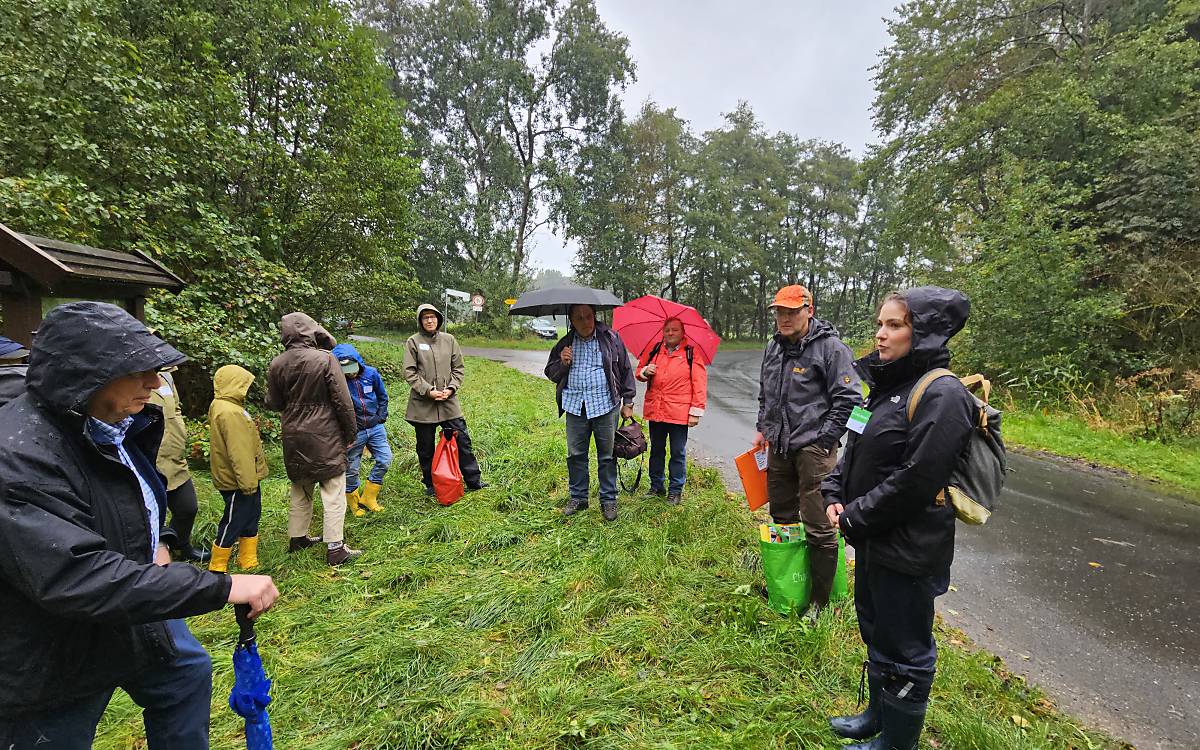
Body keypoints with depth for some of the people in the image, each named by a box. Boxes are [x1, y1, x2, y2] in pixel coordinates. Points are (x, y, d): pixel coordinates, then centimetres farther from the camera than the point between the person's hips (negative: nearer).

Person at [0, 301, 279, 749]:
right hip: (49, 665, -8)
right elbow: (78, 576, -42)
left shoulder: (115, 425, -4)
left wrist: (158, 541, 1)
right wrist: (222, 587, -44)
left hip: (133, 611, 8)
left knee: (187, 671, 24)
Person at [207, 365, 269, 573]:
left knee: (251, 517, 18)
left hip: (246, 478, 10)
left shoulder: (223, 407, 9)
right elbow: (238, 453, -27)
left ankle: (248, 562, 30)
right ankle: (217, 568, 18)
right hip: (238, 482, -10)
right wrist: (248, 482, -23)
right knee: (233, 524, 3)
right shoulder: (230, 413, -25)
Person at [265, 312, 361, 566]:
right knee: (333, 492, 2)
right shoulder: (325, 359, -16)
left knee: (300, 489, 21)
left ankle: (297, 538, 32)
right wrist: (350, 434, -3)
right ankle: (335, 548, 3)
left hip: (293, 437, 5)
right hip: (324, 436, -5)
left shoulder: (276, 365, 0)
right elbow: (343, 402, -14)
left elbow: (273, 404, 9)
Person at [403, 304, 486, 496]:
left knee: (462, 440, 3)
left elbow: (458, 368, 8)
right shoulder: (413, 342, -1)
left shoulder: (449, 340, 6)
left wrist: (451, 389, -6)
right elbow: (410, 372, -5)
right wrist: (428, 391, -14)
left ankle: (473, 480, 14)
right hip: (422, 403, -2)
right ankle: (430, 484, 25)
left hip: (448, 401, 2)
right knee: (425, 447, 9)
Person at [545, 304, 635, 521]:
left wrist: (627, 402, 5)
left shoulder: (611, 338, 2)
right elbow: (550, 373, 13)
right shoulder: (564, 344, 7)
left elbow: (625, 370, 7)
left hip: (605, 405, -2)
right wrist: (562, 363, -9)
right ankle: (578, 498, 23)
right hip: (575, 406, 2)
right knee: (575, 455, 8)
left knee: (607, 455, 5)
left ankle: (608, 500, 18)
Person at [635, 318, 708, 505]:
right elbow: (639, 371, 20)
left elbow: (699, 383, -5)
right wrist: (645, 372, -5)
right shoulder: (654, 350, 10)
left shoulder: (691, 353, -2)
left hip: (679, 413, -4)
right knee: (656, 450, 15)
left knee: (678, 453, 6)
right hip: (655, 411, 4)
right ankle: (656, 486, 29)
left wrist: (696, 411, -10)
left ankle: (676, 490, 19)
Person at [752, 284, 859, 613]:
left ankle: (820, 601, 13)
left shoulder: (831, 347, -11)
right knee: (781, 517, 18)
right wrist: (763, 428, 18)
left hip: (814, 447, -7)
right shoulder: (773, 347, 12)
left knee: (818, 526, -3)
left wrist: (823, 441, -13)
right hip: (779, 447, 7)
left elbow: (848, 399, -13)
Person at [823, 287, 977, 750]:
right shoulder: (888, 384, 7)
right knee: (875, 632, 25)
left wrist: (855, 518, -16)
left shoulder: (942, 395, -21)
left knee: (902, 650, 10)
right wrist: (834, 496, -1)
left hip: (908, 550, -9)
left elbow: (915, 482, -24)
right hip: (873, 538, 9)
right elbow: (856, 451, 13)